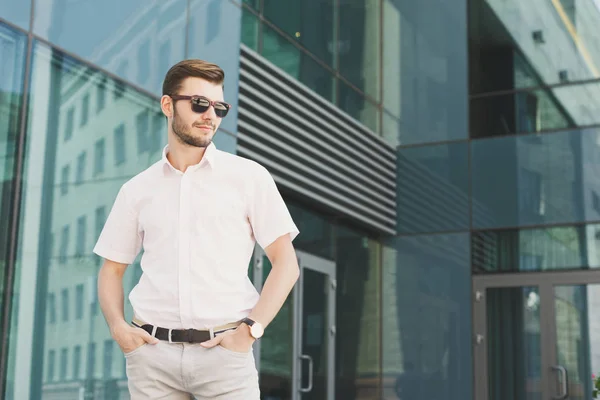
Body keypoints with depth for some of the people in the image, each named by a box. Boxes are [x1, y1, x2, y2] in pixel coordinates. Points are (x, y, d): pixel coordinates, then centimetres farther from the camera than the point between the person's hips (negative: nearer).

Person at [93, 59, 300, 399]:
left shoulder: (249, 176, 3)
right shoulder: (137, 190, 9)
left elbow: (286, 263, 1)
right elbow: (112, 269, 16)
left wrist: (250, 330, -10)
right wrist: (118, 327, -1)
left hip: (224, 351, -2)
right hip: (152, 351, 2)